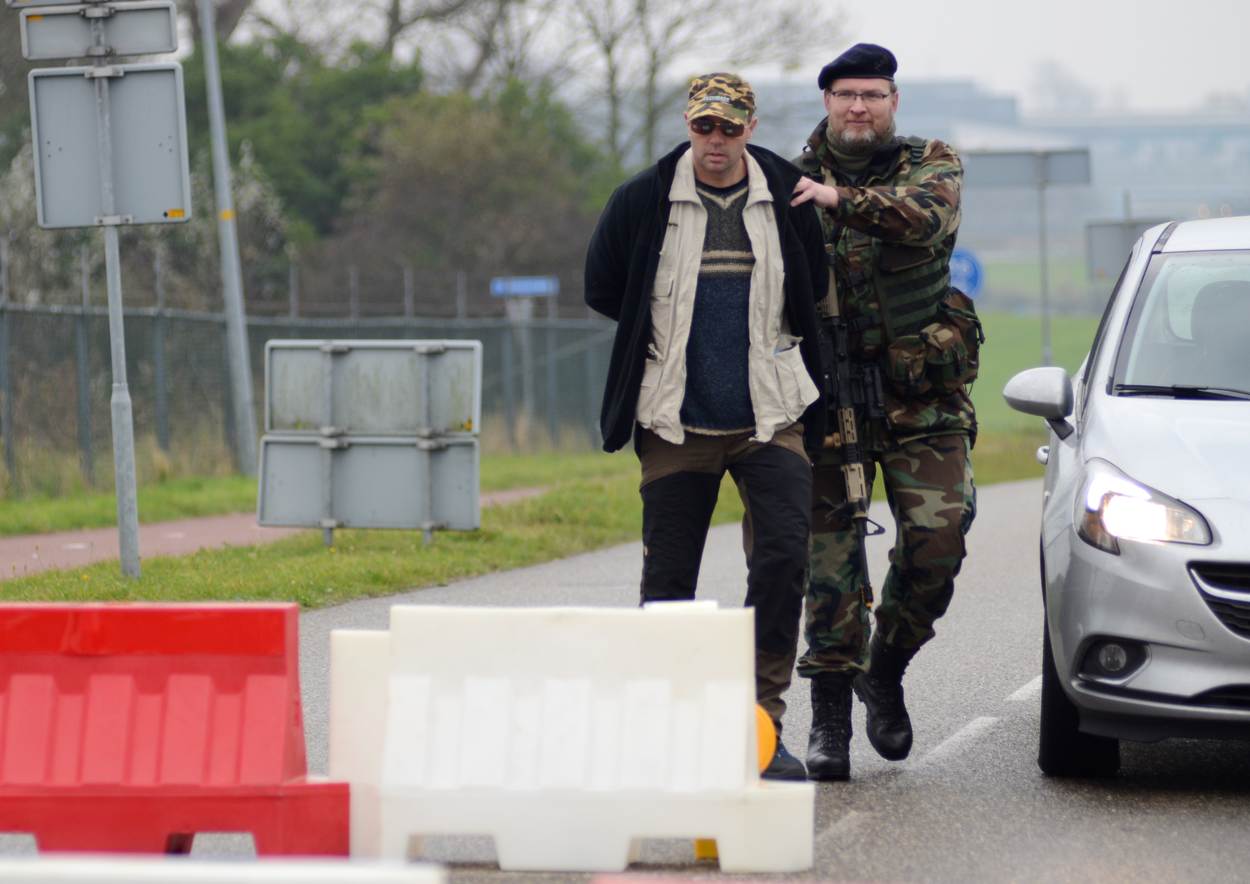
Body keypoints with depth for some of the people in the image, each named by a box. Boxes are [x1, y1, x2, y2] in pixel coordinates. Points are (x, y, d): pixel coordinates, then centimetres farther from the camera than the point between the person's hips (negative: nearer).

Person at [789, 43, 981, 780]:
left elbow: (925, 216, -21)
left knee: (938, 538, -7)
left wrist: (842, 200, -31)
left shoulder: (931, 166, 3)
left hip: (922, 395, 0)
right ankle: (830, 715, 0)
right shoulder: (795, 183, 7)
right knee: (830, 551, -4)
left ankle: (887, 671, 17)